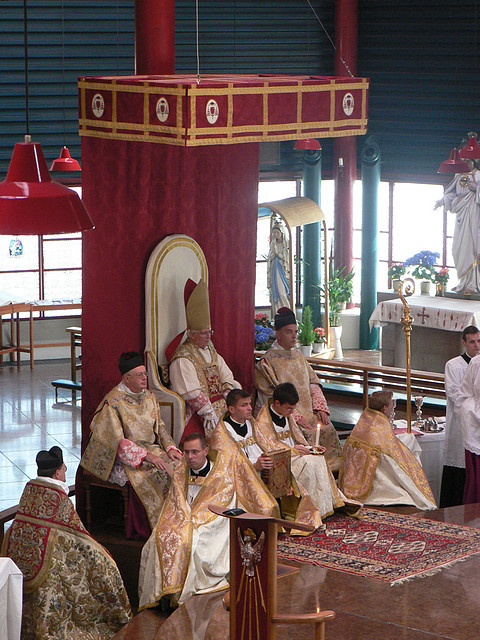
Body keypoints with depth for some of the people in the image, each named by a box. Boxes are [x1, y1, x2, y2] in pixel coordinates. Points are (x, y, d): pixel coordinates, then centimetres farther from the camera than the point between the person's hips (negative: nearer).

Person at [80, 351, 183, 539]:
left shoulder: (149, 397, 10)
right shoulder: (113, 402, -14)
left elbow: (160, 427, 16)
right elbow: (117, 441, -18)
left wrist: (170, 448, -4)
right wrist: (146, 456, -25)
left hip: (150, 449, 7)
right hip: (123, 458, -7)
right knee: (154, 474, -31)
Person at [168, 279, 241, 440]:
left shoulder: (212, 353, 21)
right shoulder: (183, 357, -4)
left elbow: (228, 379, 16)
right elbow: (192, 392, -13)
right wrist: (209, 413, -19)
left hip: (220, 404, 7)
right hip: (196, 410, -7)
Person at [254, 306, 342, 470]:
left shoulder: (298, 356, 16)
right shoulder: (267, 362, -7)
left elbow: (313, 383, 17)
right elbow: (272, 397, -12)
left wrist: (320, 408, -1)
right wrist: (296, 417, -19)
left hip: (307, 412, 6)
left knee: (327, 428, -18)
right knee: (306, 433, -29)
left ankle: (330, 468, -9)